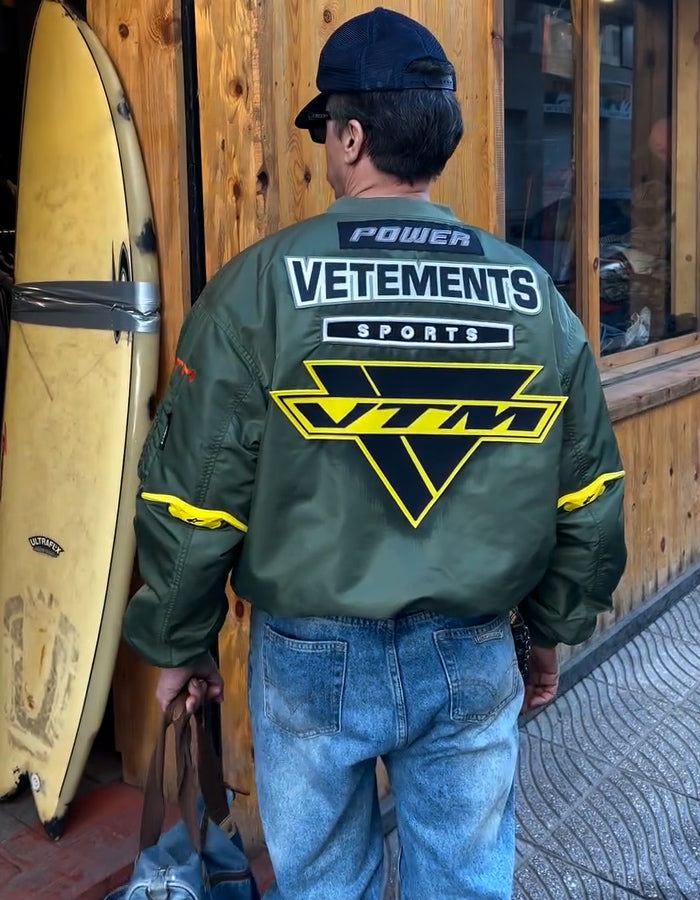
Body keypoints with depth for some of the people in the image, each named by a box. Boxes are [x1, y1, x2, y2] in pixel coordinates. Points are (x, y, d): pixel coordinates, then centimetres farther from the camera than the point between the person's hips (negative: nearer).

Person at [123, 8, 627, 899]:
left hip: (313, 658, -2)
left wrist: (177, 643, 5)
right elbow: (589, 499, 2)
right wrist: (554, 632, 17)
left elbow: (190, 497, -11)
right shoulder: (535, 295, -4)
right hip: (474, 659, 3)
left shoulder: (260, 287, -14)